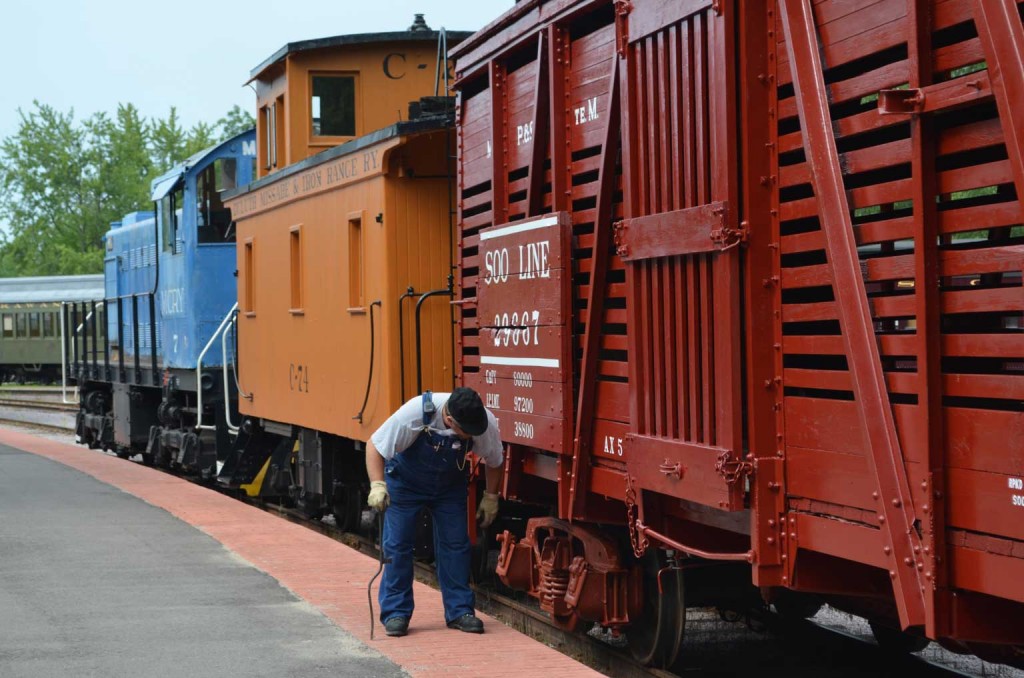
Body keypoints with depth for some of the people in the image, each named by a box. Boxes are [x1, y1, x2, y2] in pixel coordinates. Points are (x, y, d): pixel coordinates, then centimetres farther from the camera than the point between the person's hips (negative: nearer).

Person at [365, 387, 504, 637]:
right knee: (397, 545, -6)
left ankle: (459, 610, 6)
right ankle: (395, 612, 1)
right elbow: (374, 446, -27)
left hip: (450, 486, 3)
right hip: (406, 482, -2)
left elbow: (494, 461, -4)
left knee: (455, 545, -3)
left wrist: (490, 498, 0)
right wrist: (377, 485, -39)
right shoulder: (415, 413, -37)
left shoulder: (486, 422, -27)